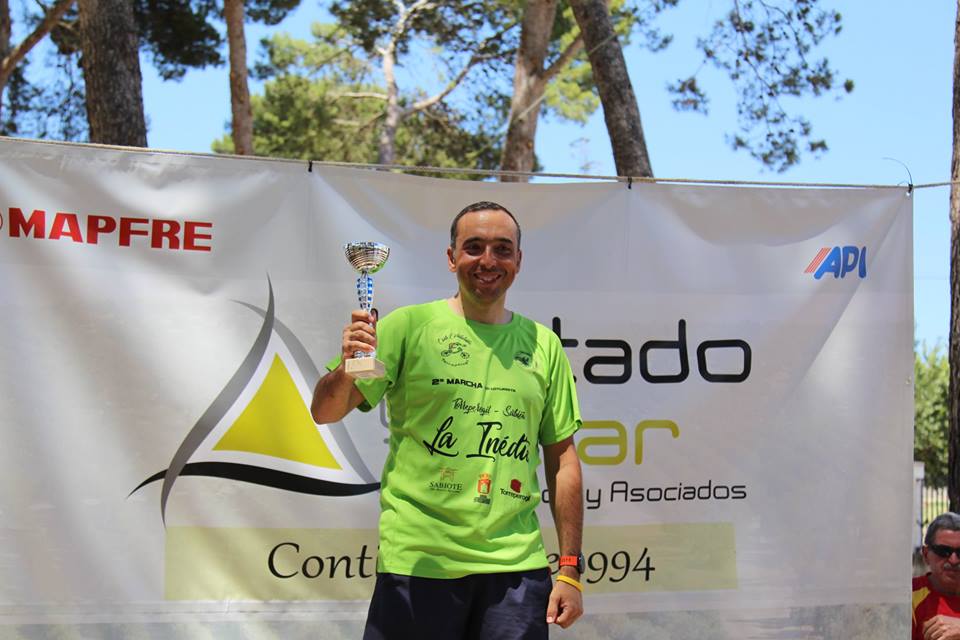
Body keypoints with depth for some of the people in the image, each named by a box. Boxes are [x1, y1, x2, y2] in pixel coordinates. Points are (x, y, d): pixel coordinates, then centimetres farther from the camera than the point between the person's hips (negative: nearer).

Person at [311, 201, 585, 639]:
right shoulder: (409, 325, 1)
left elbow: (562, 460, 11)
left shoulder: (544, 345, 10)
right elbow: (324, 413, -3)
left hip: (516, 565, 3)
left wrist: (570, 569, 6)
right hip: (417, 560, -2)